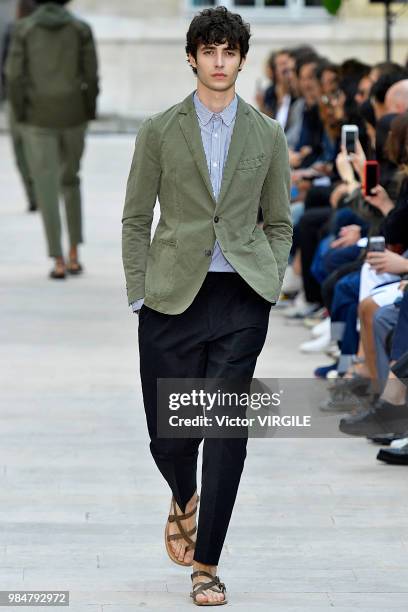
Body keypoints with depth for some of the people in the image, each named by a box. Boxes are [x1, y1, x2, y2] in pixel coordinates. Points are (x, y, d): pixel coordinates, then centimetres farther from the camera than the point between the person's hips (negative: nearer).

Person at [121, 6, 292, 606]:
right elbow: (135, 219, 7)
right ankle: (184, 501, 38)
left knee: (228, 427, -8)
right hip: (174, 298, 0)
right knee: (169, 435, 3)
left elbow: (278, 222, 15)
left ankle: (207, 564, -1)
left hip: (241, 296, 0)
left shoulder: (267, 134, 9)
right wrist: (139, 292, 0)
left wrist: (270, 284, 4)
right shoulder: (159, 130, 5)